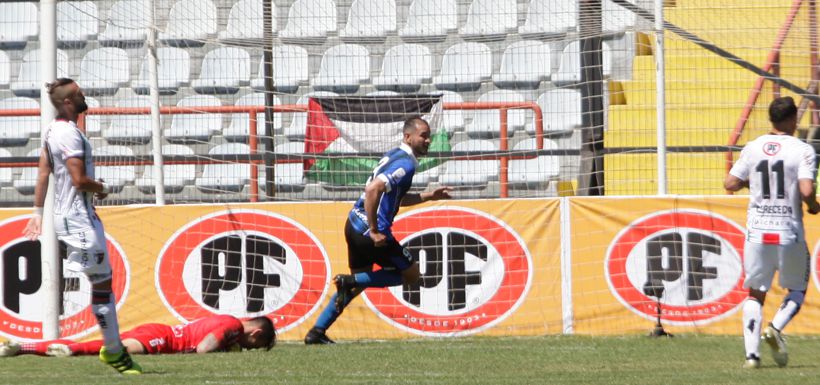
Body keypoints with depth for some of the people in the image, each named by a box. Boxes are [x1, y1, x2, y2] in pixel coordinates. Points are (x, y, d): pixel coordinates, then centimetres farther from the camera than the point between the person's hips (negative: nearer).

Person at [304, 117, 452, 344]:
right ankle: (351, 281, -4)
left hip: (354, 224, 9)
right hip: (368, 231, -9)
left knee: (361, 279, 25)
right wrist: (374, 231, -25)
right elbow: (373, 190, -29)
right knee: (411, 273, 8)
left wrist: (430, 196, 26)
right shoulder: (406, 164, -16)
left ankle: (317, 332, 21)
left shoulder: (395, 156, 16)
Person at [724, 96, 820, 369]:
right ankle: (776, 328, -9)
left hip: (757, 231, 2)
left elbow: (730, 184, 2)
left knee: (755, 293, 11)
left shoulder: (752, 149, 2)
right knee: (797, 289, 17)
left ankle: (751, 353, -3)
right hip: (789, 233, -2)